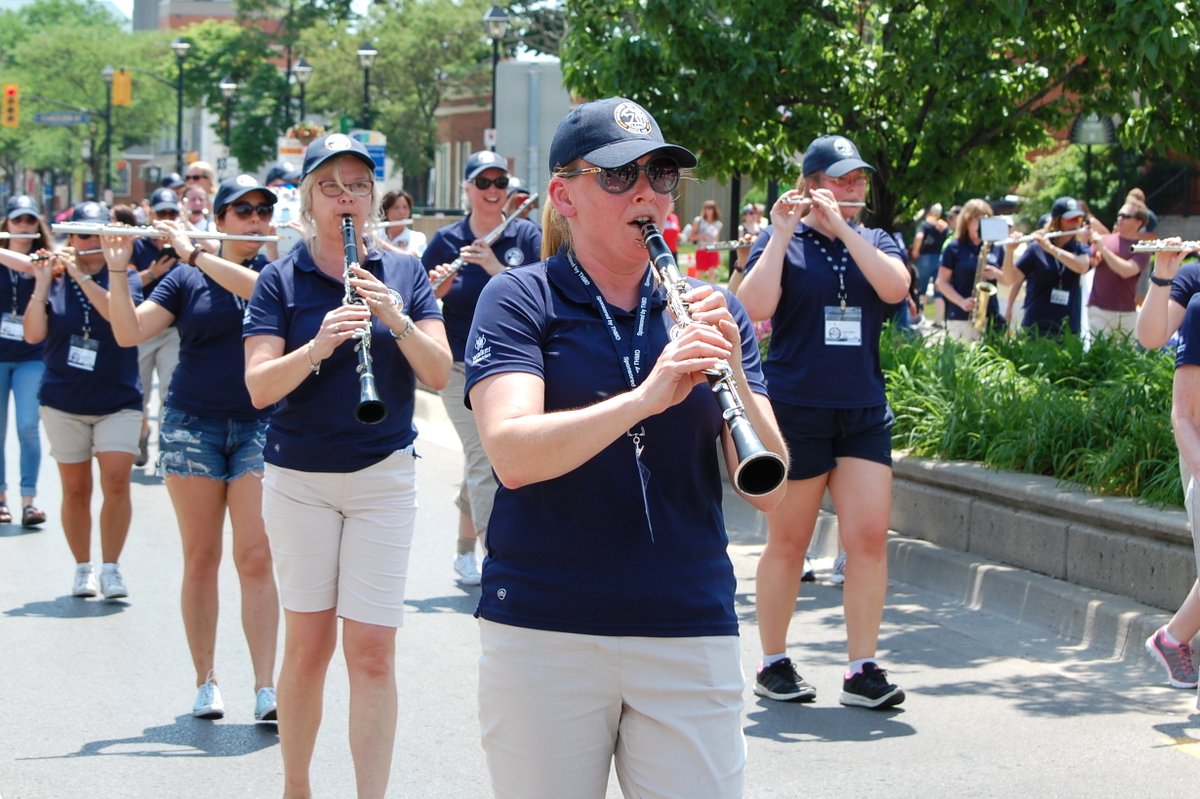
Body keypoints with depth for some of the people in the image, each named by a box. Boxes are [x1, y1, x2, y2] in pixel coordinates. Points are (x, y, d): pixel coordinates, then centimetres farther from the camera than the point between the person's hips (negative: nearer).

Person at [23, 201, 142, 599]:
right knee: (76, 489, 5)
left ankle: (111, 567, -1)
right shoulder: (54, 280, 2)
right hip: (64, 403, 1)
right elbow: (33, 334, -9)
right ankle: (83, 568, 16)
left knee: (116, 484, -11)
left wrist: (81, 277, -23)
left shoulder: (124, 277, -1)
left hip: (117, 401, -1)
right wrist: (42, 285, -17)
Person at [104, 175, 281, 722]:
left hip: (259, 428, -1)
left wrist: (194, 253, -17)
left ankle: (266, 688, -9)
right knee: (201, 558, 3)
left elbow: (254, 288, -19)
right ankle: (205, 681, 11)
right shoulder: (185, 280, 6)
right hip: (193, 425, 1)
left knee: (256, 558, -8)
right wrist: (117, 270, -14)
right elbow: (128, 333, -3)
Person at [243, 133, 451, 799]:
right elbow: (259, 387, -9)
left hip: (383, 476, 1)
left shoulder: (404, 275, 4)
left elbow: (439, 375, -3)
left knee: (372, 652, -4)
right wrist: (318, 345, -26)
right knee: (308, 644, 6)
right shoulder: (280, 280, 0)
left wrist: (396, 319, -20)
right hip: (298, 477, 0)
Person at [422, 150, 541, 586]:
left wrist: (496, 268, -23)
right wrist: (436, 289, -18)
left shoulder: (526, 235, -1)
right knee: (484, 460, -11)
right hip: (463, 367, -2)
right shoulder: (446, 240, -1)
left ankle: (464, 550, 28)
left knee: (480, 461, 13)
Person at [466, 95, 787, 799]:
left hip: (691, 634, 2)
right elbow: (511, 454, -18)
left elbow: (768, 492, -1)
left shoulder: (709, 311, 7)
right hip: (545, 630, -2)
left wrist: (731, 371, -16)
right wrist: (649, 395, -30)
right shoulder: (520, 300, -1)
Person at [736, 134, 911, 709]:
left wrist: (842, 226, -13)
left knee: (870, 537, -4)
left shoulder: (874, 241, 10)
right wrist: (782, 233, -16)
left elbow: (895, 287, -11)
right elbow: (755, 307, -16)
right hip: (795, 410, -3)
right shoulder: (779, 241, 0)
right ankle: (773, 664, 16)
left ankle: (862, 670, 2)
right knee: (788, 542, 4)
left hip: (863, 411, 3)